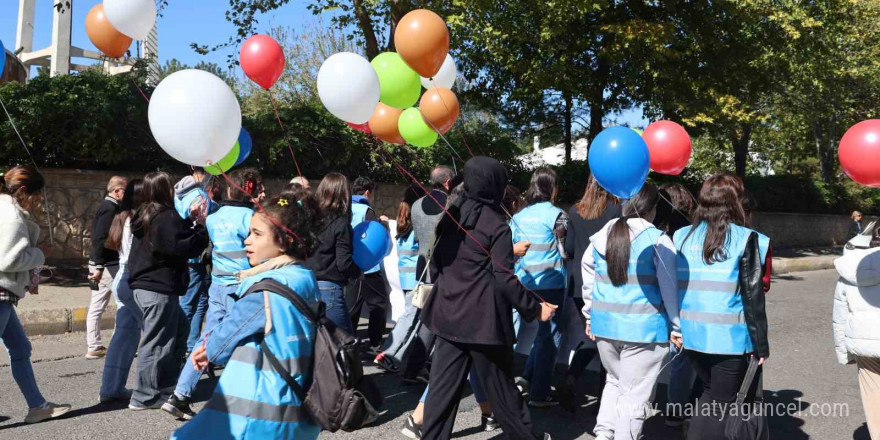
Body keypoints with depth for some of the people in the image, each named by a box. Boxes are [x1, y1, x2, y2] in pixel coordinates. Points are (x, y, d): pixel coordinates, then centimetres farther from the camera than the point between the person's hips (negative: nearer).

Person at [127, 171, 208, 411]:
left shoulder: (145, 216, 14)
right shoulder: (167, 217, -17)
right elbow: (187, 247, -21)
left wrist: (189, 220, 12)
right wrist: (200, 225, -11)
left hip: (145, 285, 10)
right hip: (160, 288, -10)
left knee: (180, 329, 22)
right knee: (157, 341, -1)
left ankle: (165, 380, 27)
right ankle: (144, 396, 8)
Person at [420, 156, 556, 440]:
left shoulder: (451, 215, 7)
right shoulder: (497, 225, -12)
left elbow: (436, 263, 12)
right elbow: (503, 278, -16)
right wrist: (535, 308, -8)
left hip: (449, 315, 6)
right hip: (483, 320, -5)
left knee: (443, 387, 8)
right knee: (500, 387, 9)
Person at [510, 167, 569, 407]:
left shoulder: (518, 217, 6)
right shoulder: (557, 215, -9)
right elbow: (565, 251, -7)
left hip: (525, 282, 6)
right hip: (551, 282, -6)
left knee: (543, 330, 22)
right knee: (550, 335, 3)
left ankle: (529, 377, 23)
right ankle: (539, 394, 6)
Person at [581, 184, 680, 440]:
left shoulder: (601, 237, 6)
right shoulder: (657, 240, -11)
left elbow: (588, 279, 12)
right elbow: (669, 287, -10)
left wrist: (590, 316, 20)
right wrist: (676, 326, -3)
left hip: (604, 323, 6)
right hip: (644, 327, -5)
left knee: (615, 381, 23)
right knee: (635, 394, 5)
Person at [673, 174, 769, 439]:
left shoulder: (681, 237, 4)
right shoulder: (743, 239, -8)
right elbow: (753, 296, -8)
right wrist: (761, 344, 0)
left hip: (691, 335, 5)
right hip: (730, 338, -4)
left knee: (710, 393, 25)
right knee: (722, 403, 8)